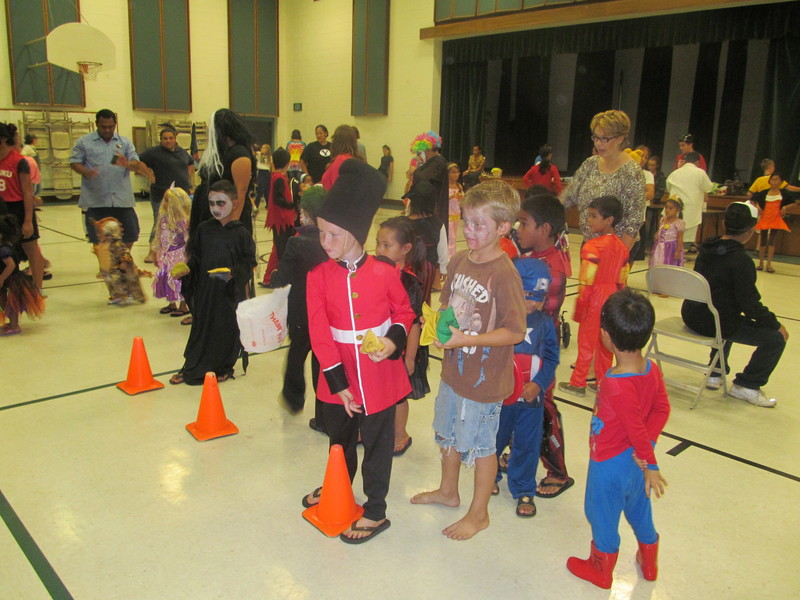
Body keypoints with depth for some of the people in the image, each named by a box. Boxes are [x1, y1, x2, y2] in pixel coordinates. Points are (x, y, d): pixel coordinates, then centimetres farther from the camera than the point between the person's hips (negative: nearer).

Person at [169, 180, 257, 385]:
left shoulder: (240, 233, -7)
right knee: (202, 327, 12)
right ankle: (193, 368, 25)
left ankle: (223, 368, 25)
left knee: (228, 329, 6)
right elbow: (195, 257, 10)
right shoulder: (203, 229, 4)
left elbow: (249, 262, -6)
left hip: (231, 291, -3)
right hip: (205, 289, 3)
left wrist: (233, 272, -22)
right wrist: (187, 268, -8)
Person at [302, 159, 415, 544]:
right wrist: (338, 381, -13)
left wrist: (394, 341, -18)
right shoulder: (318, 276, -9)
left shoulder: (385, 273, -13)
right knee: (339, 438, 24)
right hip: (338, 378, 3)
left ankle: (375, 512, 29)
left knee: (377, 444, 10)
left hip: (379, 378, -2)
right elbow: (319, 333, -10)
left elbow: (404, 312, 2)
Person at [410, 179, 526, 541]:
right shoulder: (459, 261, -1)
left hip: (484, 378, -8)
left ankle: (478, 513, 33)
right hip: (453, 368, 8)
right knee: (448, 433, 25)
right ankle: (448, 491, 49)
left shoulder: (504, 274, -23)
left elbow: (515, 332, -23)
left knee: (480, 444, 11)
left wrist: (467, 339, -28)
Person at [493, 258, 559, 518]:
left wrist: (538, 384, -15)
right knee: (494, 439, 19)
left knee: (527, 444, 12)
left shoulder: (544, 323, -4)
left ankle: (524, 490, 32)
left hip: (532, 398, 2)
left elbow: (551, 358, -2)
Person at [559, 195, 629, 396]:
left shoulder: (592, 246, -20)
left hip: (594, 298, -7)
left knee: (586, 342, 5)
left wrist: (581, 303, -13)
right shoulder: (621, 246, 4)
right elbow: (622, 279, 9)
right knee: (605, 342, 15)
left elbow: (587, 280, -21)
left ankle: (578, 383, 17)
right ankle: (603, 382, 26)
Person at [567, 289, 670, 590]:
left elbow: (637, 429, -26)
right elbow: (662, 409, -3)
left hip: (610, 464, -7)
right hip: (636, 460, 7)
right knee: (639, 509, 28)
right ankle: (649, 564, 49)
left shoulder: (616, 385, -34)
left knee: (602, 515, 17)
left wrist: (650, 466, -12)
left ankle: (601, 570, 39)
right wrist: (646, 450, -8)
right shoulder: (652, 369, -12)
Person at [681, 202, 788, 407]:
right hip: (715, 323, -9)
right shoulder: (741, 260, -21)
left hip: (692, 316, 9)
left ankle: (715, 374, 43)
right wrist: (775, 324, -2)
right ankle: (747, 386, 14)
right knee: (776, 338, 1)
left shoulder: (707, 248, 4)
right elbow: (749, 304, -19)